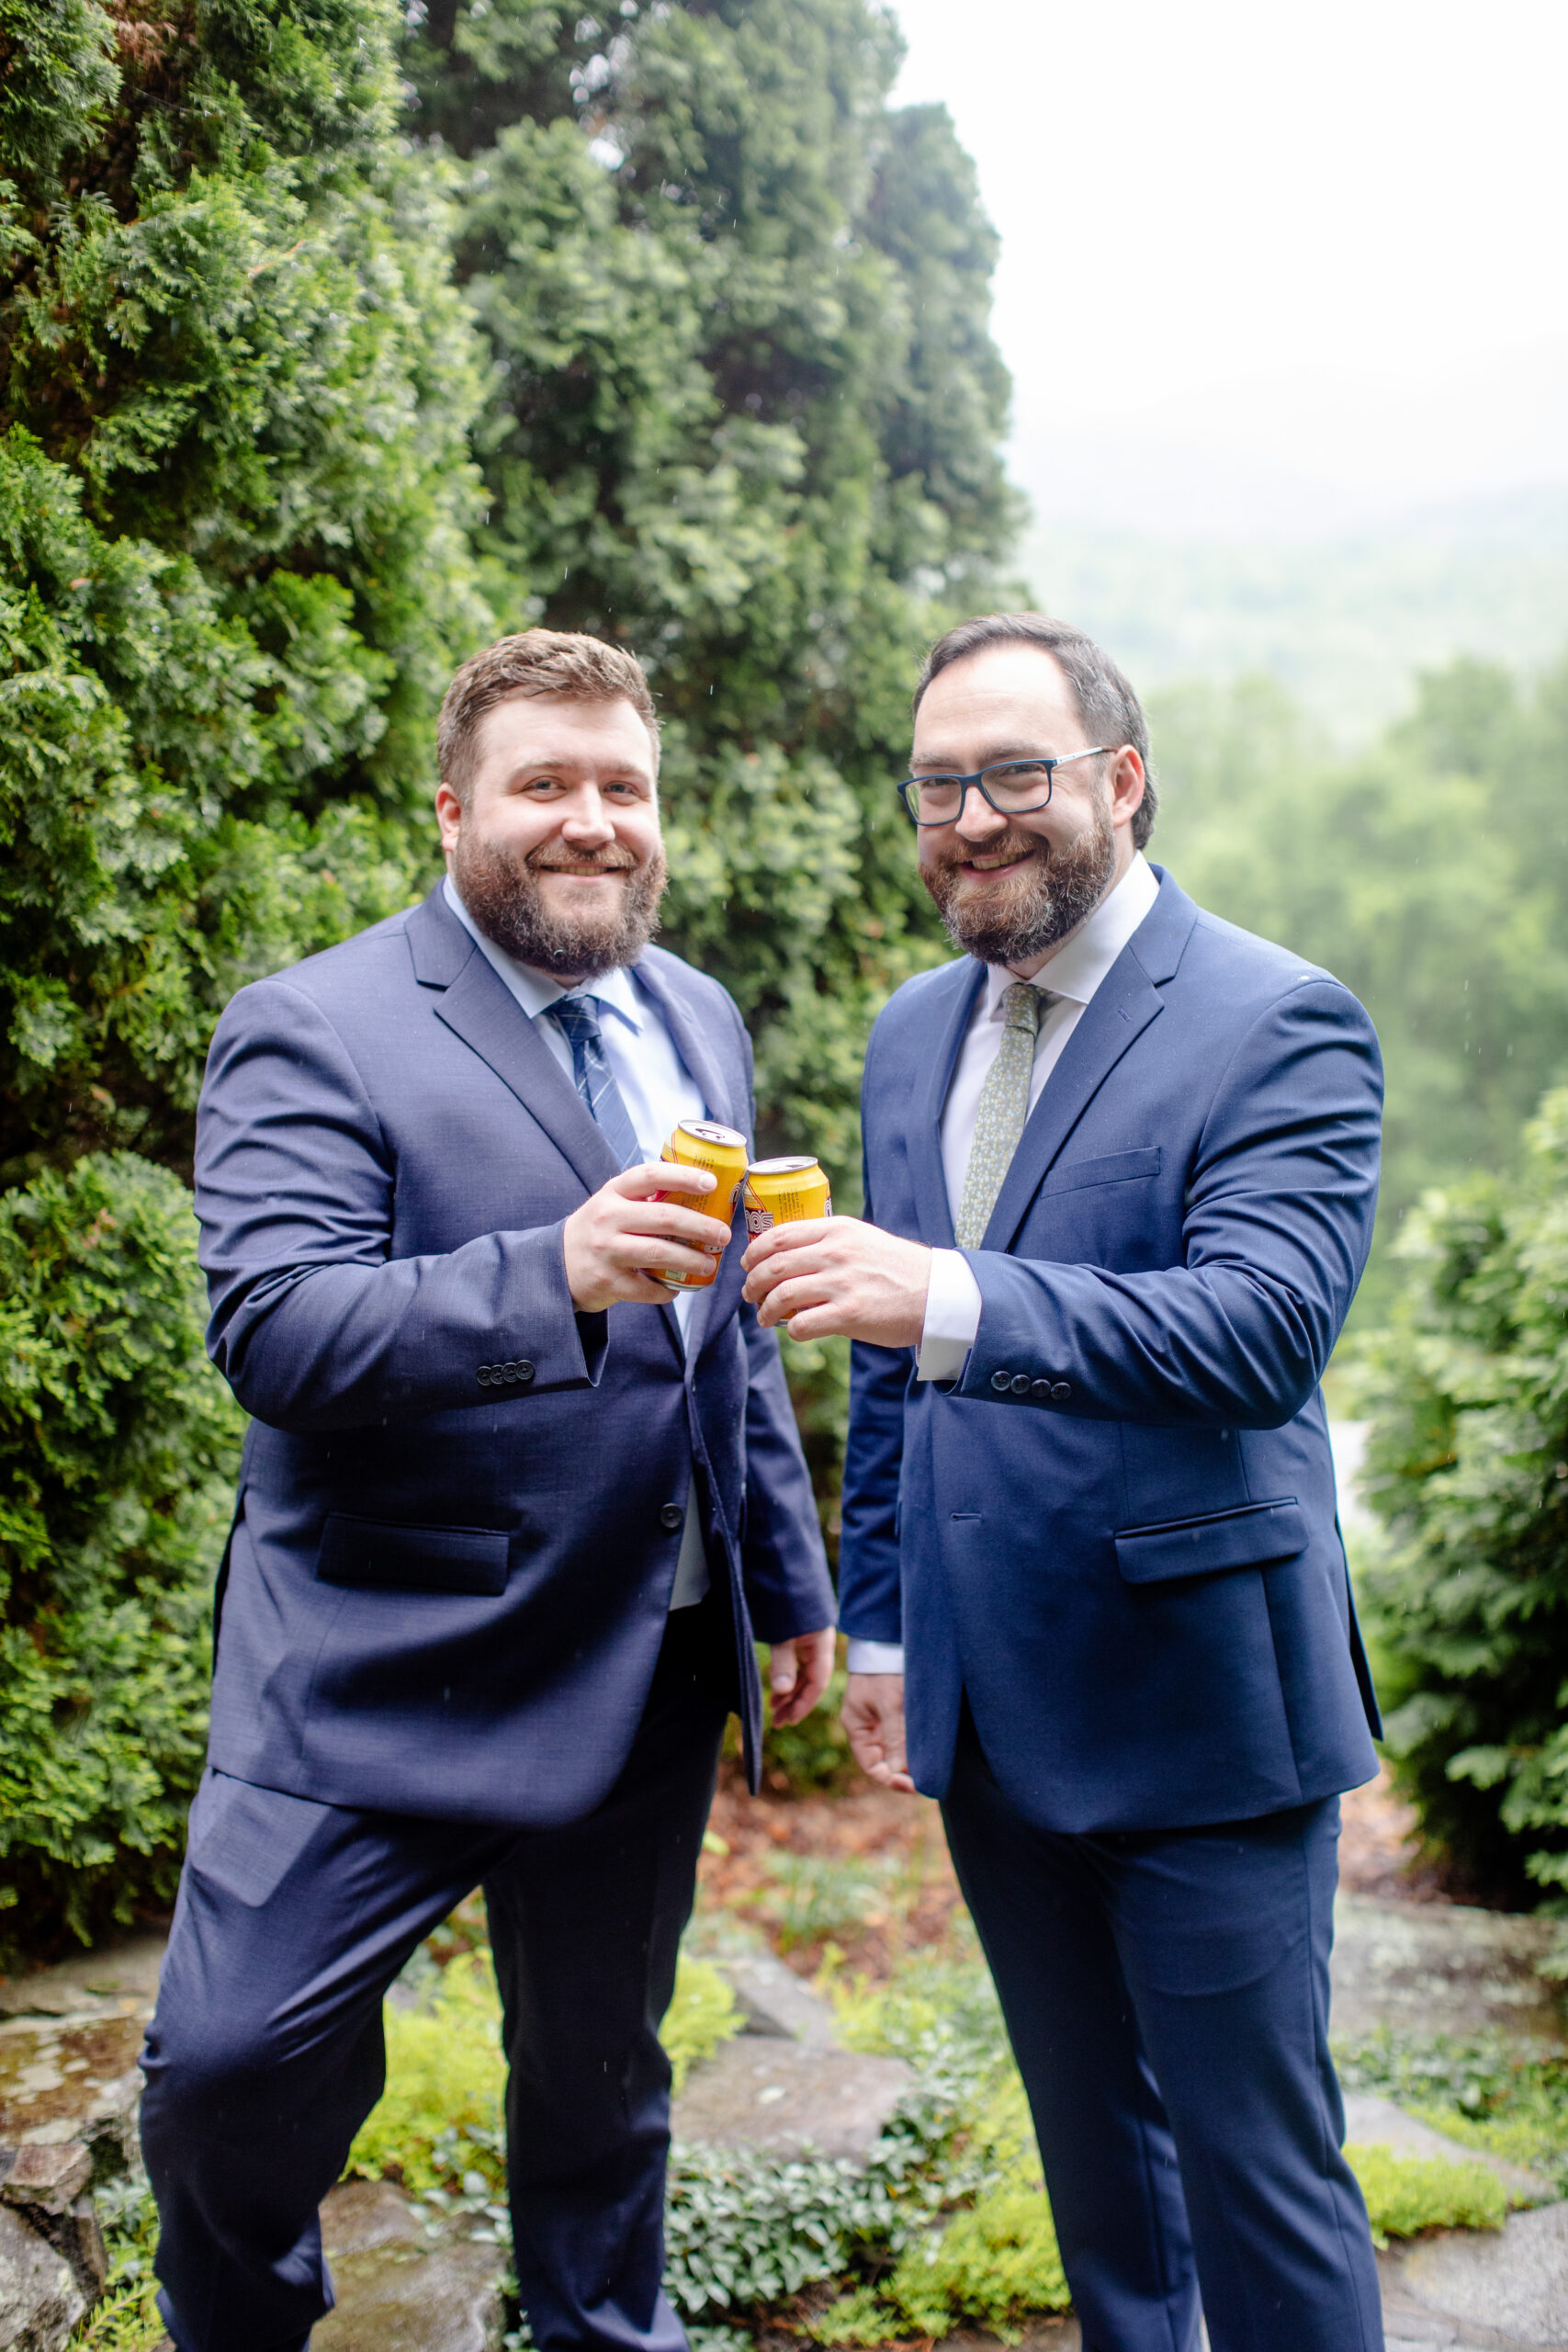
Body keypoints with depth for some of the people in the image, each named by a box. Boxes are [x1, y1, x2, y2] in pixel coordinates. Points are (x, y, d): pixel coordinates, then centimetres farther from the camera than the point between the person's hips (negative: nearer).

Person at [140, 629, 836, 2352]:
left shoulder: (697, 1022, 10)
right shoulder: (313, 1032, -11)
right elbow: (273, 1328, -24)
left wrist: (789, 1579, 18)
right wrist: (554, 1277, -38)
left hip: (653, 1676, 5)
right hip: (386, 1678, -5)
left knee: (602, 2068, 19)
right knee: (236, 2057, -4)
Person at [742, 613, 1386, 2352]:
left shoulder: (1281, 1025, -12)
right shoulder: (914, 1034, 9)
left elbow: (1267, 1325, -28)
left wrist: (956, 1297, -40)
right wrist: (878, 1622, 14)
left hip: (1195, 1704, -6)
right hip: (990, 1716, 6)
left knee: (1257, 2166, 7)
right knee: (1091, 2143, 22)